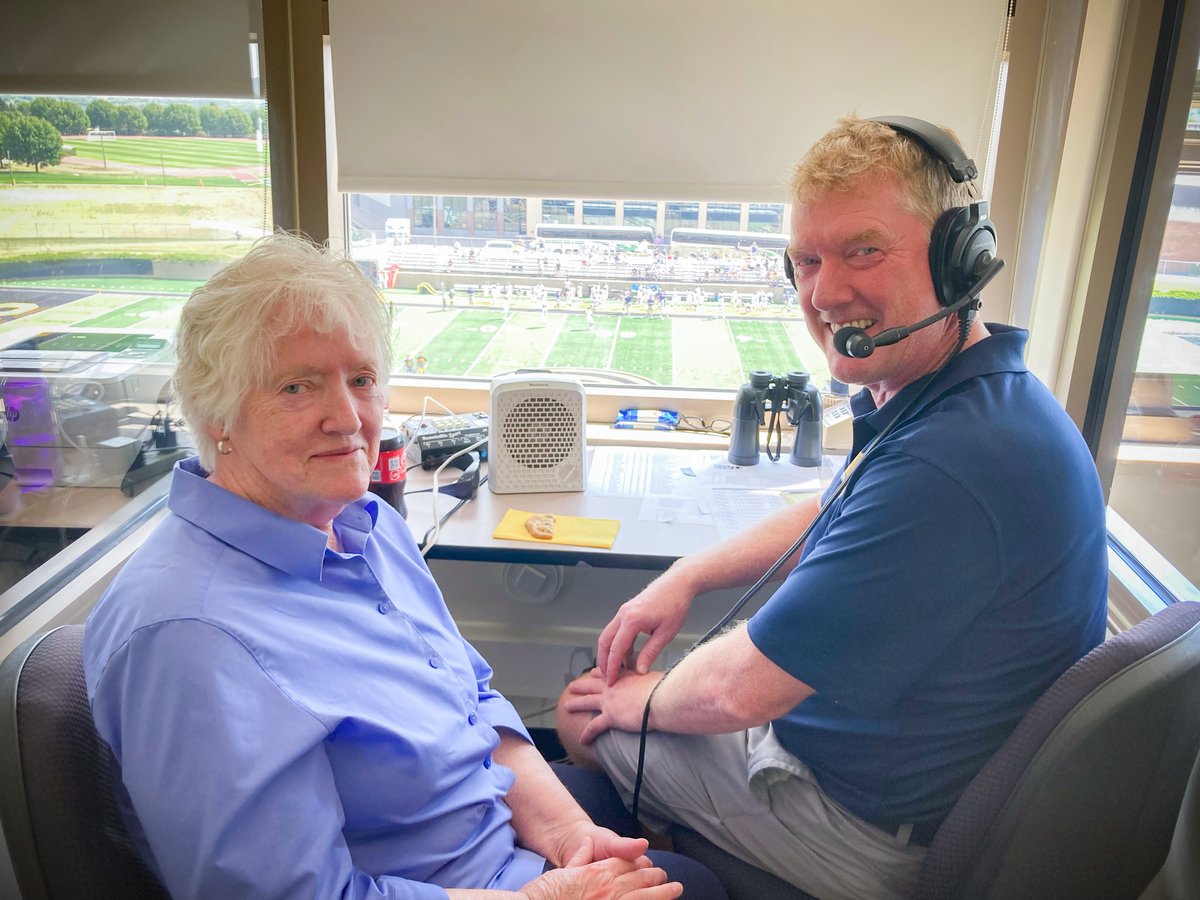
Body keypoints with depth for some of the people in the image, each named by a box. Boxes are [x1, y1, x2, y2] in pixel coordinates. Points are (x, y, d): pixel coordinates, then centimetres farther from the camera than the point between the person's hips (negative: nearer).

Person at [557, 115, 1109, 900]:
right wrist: (687, 578, 2)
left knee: (585, 714, 7)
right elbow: (834, 517, 13)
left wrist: (644, 701, -9)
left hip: (879, 833, -9)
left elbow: (738, 691, -30)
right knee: (609, 692, 20)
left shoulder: (947, 464, -37)